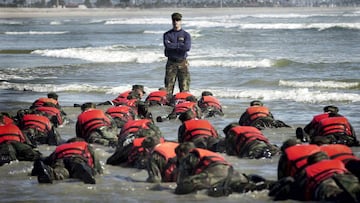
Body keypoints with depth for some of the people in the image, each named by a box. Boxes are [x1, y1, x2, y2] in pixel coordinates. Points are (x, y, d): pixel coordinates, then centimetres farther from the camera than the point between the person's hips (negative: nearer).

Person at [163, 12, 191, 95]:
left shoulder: (186, 35, 6)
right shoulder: (167, 35, 8)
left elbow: (187, 47, -12)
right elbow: (167, 45, -11)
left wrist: (172, 45, -8)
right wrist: (180, 45, -8)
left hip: (183, 63, -1)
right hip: (171, 63, 1)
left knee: (184, 89, -4)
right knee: (168, 88, -4)